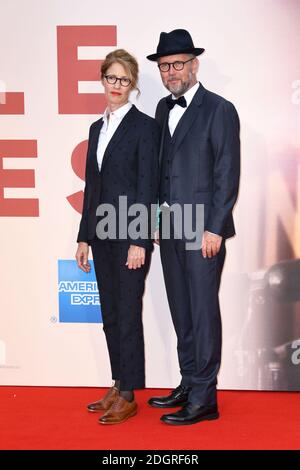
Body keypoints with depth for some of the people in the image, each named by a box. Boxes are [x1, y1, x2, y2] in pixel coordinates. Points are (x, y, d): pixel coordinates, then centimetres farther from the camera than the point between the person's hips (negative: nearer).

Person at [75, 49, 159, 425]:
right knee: (110, 315, 12)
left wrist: (139, 241, -16)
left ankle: (129, 397, 9)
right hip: (102, 234, 7)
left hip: (130, 233, -7)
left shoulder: (144, 126, -5)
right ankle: (118, 386, 24)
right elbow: (91, 185, 15)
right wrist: (84, 236, 13)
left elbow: (147, 186, -11)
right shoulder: (97, 128, 15)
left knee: (127, 313, -1)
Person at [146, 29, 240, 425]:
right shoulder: (164, 108, 14)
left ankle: (204, 399, 7)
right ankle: (188, 385, 26)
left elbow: (227, 175, -11)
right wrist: (158, 218, 10)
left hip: (203, 229, -7)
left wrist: (214, 229, -15)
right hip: (169, 227, 7)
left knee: (203, 311, -2)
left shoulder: (219, 110, -6)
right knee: (181, 311, 14)